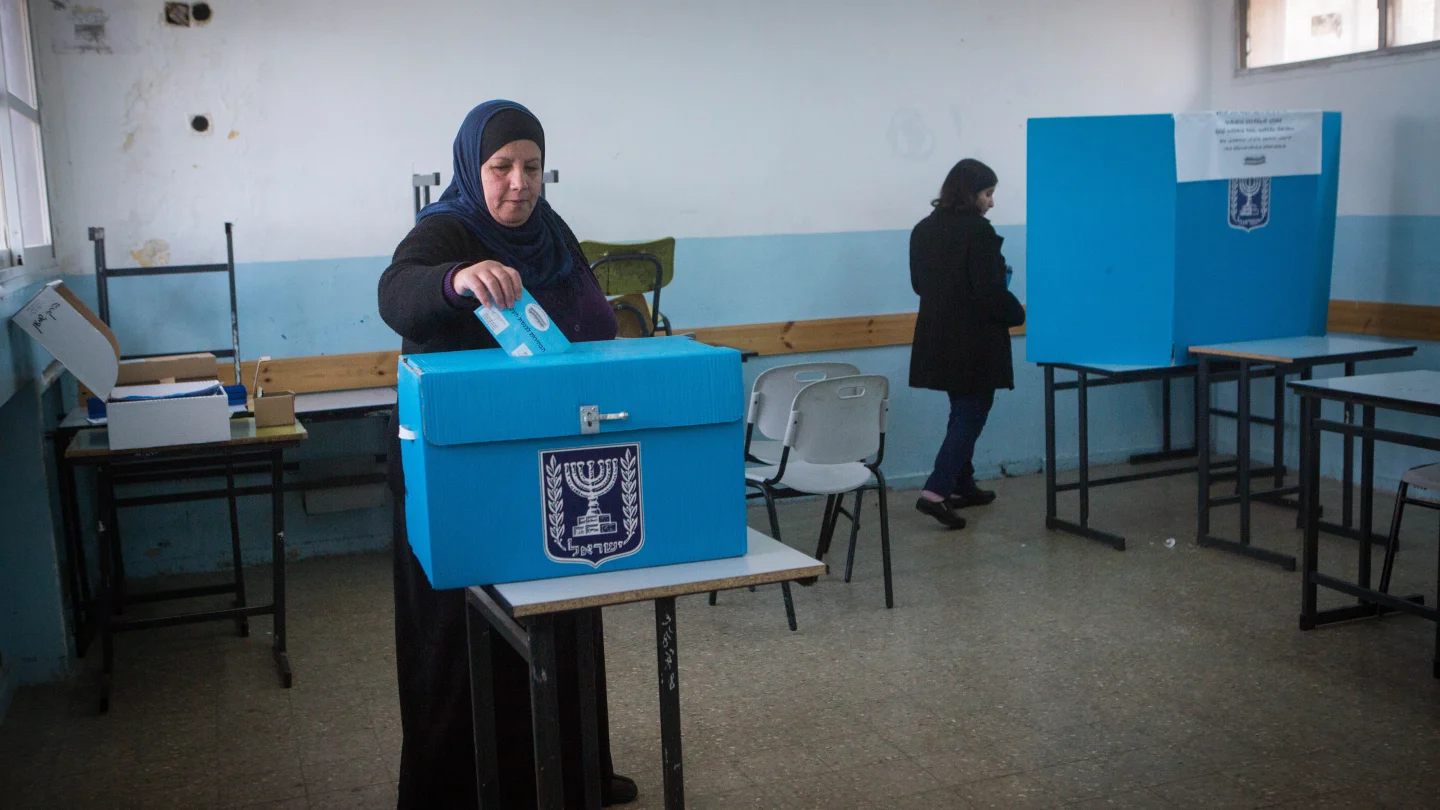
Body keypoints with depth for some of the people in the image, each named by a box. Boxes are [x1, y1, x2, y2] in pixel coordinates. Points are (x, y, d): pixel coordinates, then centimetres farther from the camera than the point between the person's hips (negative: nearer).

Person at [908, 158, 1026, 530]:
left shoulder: (924, 230, 7)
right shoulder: (977, 231, -16)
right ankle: (936, 491, -11)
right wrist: (1018, 313, -3)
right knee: (972, 413, -1)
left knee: (963, 412, 20)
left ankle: (961, 486, 28)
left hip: (937, 338, 8)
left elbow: (919, 283, 14)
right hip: (975, 342, -8)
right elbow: (990, 290, -19)